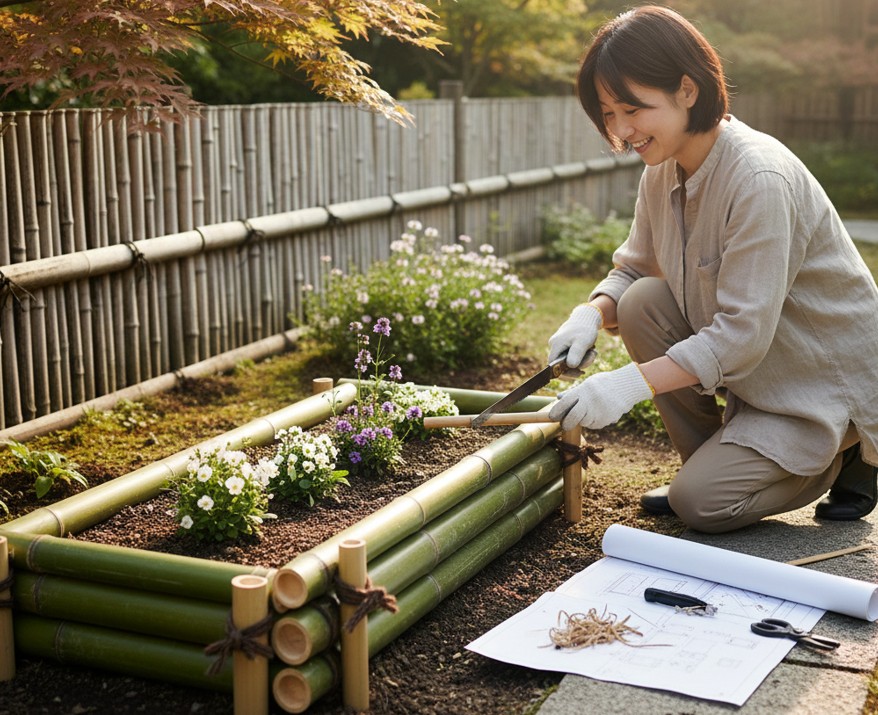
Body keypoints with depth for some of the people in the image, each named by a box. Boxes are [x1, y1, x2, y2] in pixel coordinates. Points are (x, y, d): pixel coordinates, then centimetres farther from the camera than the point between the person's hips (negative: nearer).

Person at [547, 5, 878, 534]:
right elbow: (632, 270, 4)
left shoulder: (760, 178, -30)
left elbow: (742, 333, -31)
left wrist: (634, 382, -36)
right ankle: (709, 463, 3)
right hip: (754, 365, 8)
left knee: (700, 505, -15)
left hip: (829, 380, -7)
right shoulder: (663, 171, -5)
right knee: (642, 303, -15)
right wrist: (592, 314, -19)